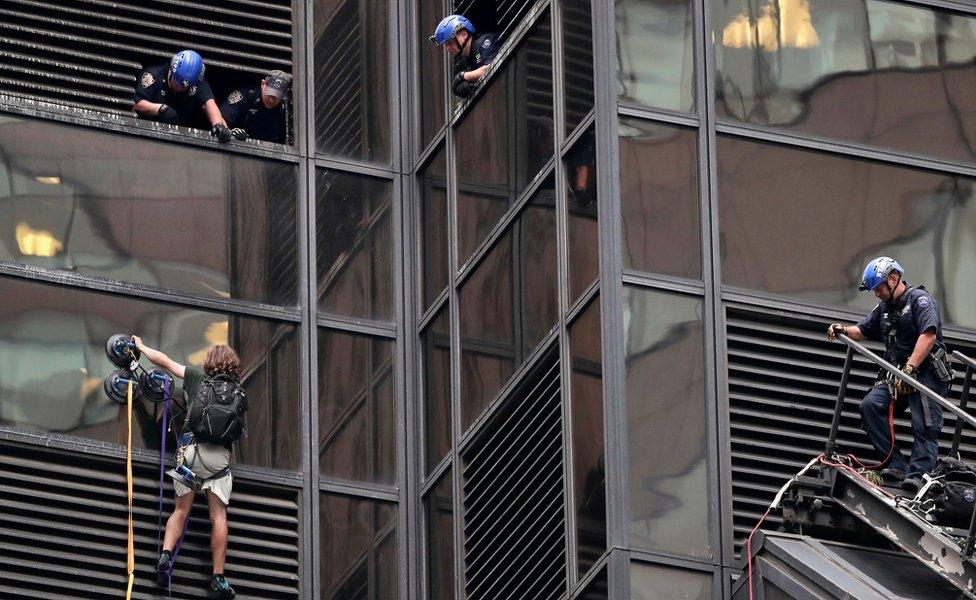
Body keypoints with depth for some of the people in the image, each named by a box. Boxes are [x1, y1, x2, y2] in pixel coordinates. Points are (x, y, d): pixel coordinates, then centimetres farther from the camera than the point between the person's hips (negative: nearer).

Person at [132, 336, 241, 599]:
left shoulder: (198, 378, 10)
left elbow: (163, 361, 15)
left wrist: (141, 347, 31)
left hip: (191, 449, -1)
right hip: (220, 456, 1)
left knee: (181, 509, 13)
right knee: (218, 516, 1)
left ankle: (166, 553, -9)